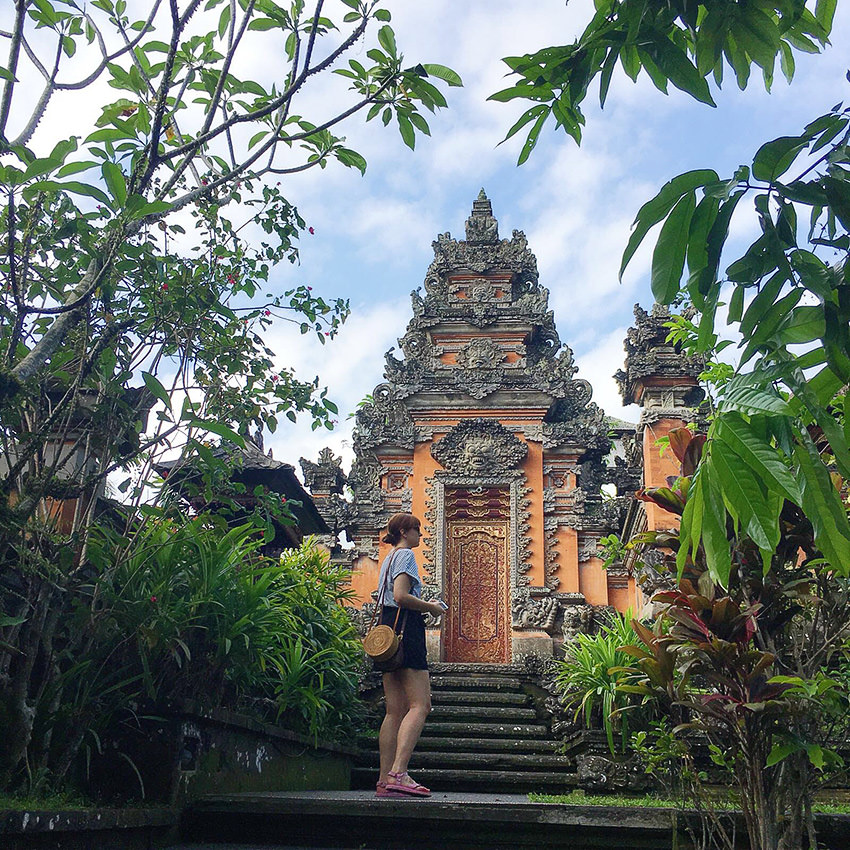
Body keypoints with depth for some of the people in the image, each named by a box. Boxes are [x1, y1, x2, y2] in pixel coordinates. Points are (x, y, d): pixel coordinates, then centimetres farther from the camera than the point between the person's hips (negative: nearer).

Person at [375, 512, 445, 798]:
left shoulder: (389, 559, 25)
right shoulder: (406, 555, -4)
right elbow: (401, 596, -18)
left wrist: (424, 607, 21)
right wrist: (431, 608, -6)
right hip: (406, 629, -10)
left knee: (395, 710, 5)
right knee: (420, 705, -13)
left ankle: (386, 780, 1)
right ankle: (398, 773, -24)